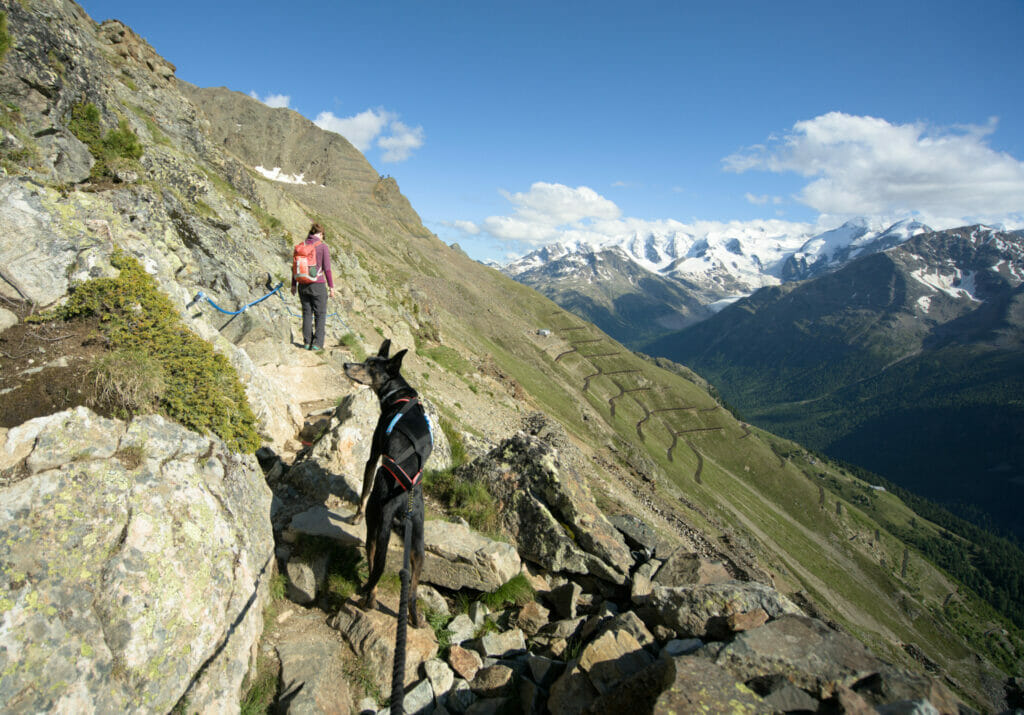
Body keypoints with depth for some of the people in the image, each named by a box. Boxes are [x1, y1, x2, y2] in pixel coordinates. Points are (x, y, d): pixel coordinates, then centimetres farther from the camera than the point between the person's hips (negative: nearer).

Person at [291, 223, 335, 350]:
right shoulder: (323, 247, -7)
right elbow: (327, 268, -8)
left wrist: (294, 285, 16)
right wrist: (331, 286, -3)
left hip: (303, 285, 4)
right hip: (318, 284, -4)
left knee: (307, 313, 12)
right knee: (320, 314, 4)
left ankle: (307, 342, 11)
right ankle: (317, 343, 0)